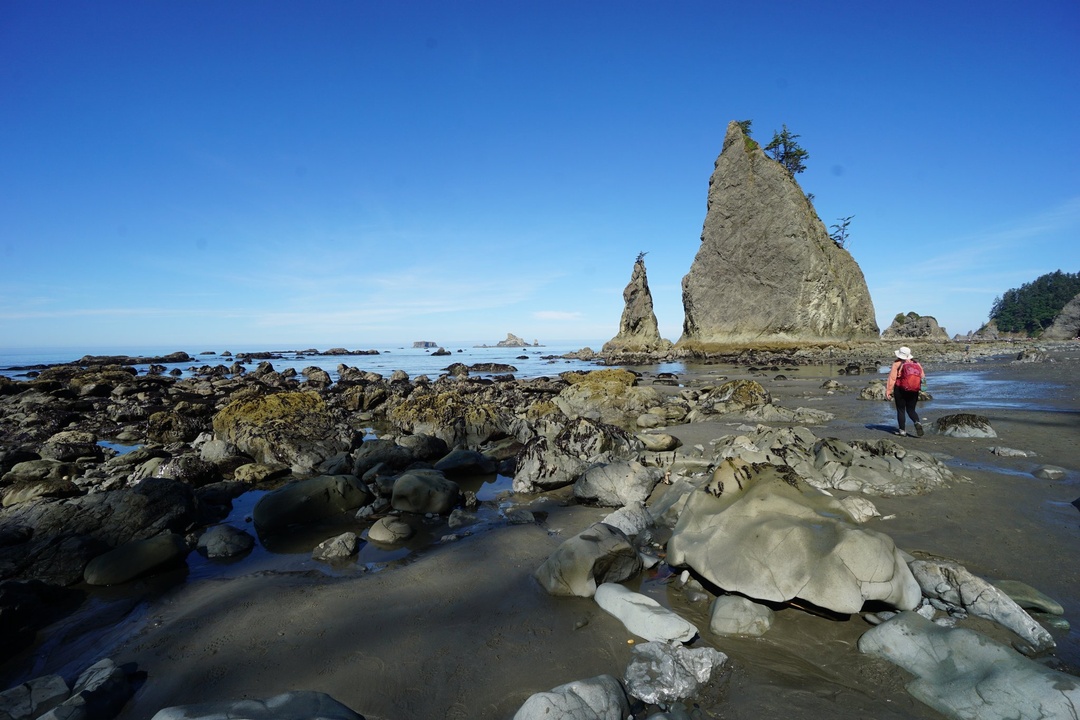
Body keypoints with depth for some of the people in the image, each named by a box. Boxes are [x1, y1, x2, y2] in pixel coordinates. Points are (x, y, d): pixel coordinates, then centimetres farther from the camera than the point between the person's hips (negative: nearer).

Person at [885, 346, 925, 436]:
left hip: (900, 389, -4)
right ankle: (917, 423, -11)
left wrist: (888, 391, -9)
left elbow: (892, 378, -12)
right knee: (911, 410, 15)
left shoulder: (897, 364, -9)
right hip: (913, 391, 4)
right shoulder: (916, 364, 5)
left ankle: (902, 430, 9)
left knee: (901, 410, 6)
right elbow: (922, 377, 4)